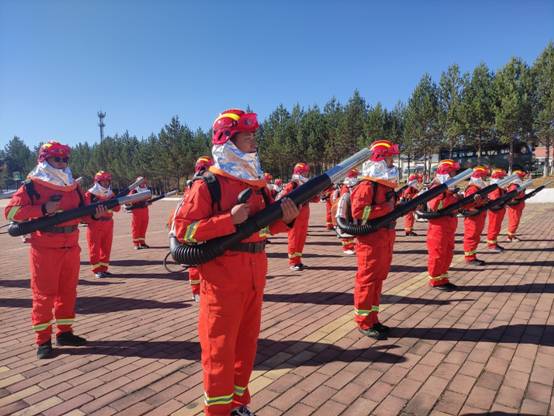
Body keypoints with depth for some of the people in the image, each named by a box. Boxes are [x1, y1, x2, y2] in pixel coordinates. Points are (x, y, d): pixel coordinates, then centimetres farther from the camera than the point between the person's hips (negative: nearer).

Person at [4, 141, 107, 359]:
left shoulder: (73, 186, 10)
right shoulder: (32, 185, -7)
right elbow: (11, 211, -11)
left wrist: (95, 214, -6)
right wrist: (42, 209, -21)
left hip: (71, 247, 6)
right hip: (45, 249, -6)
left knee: (68, 292, 12)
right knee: (44, 294, 1)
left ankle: (64, 332, 25)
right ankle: (43, 340, 12)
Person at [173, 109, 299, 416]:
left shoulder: (257, 184, 9)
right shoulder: (207, 185, -12)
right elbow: (182, 229, -16)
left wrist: (285, 218, -6)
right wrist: (229, 220, -24)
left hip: (254, 278, 7)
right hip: (222, 279, -7)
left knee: (246, 343, 18)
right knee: (219, 348, 5)